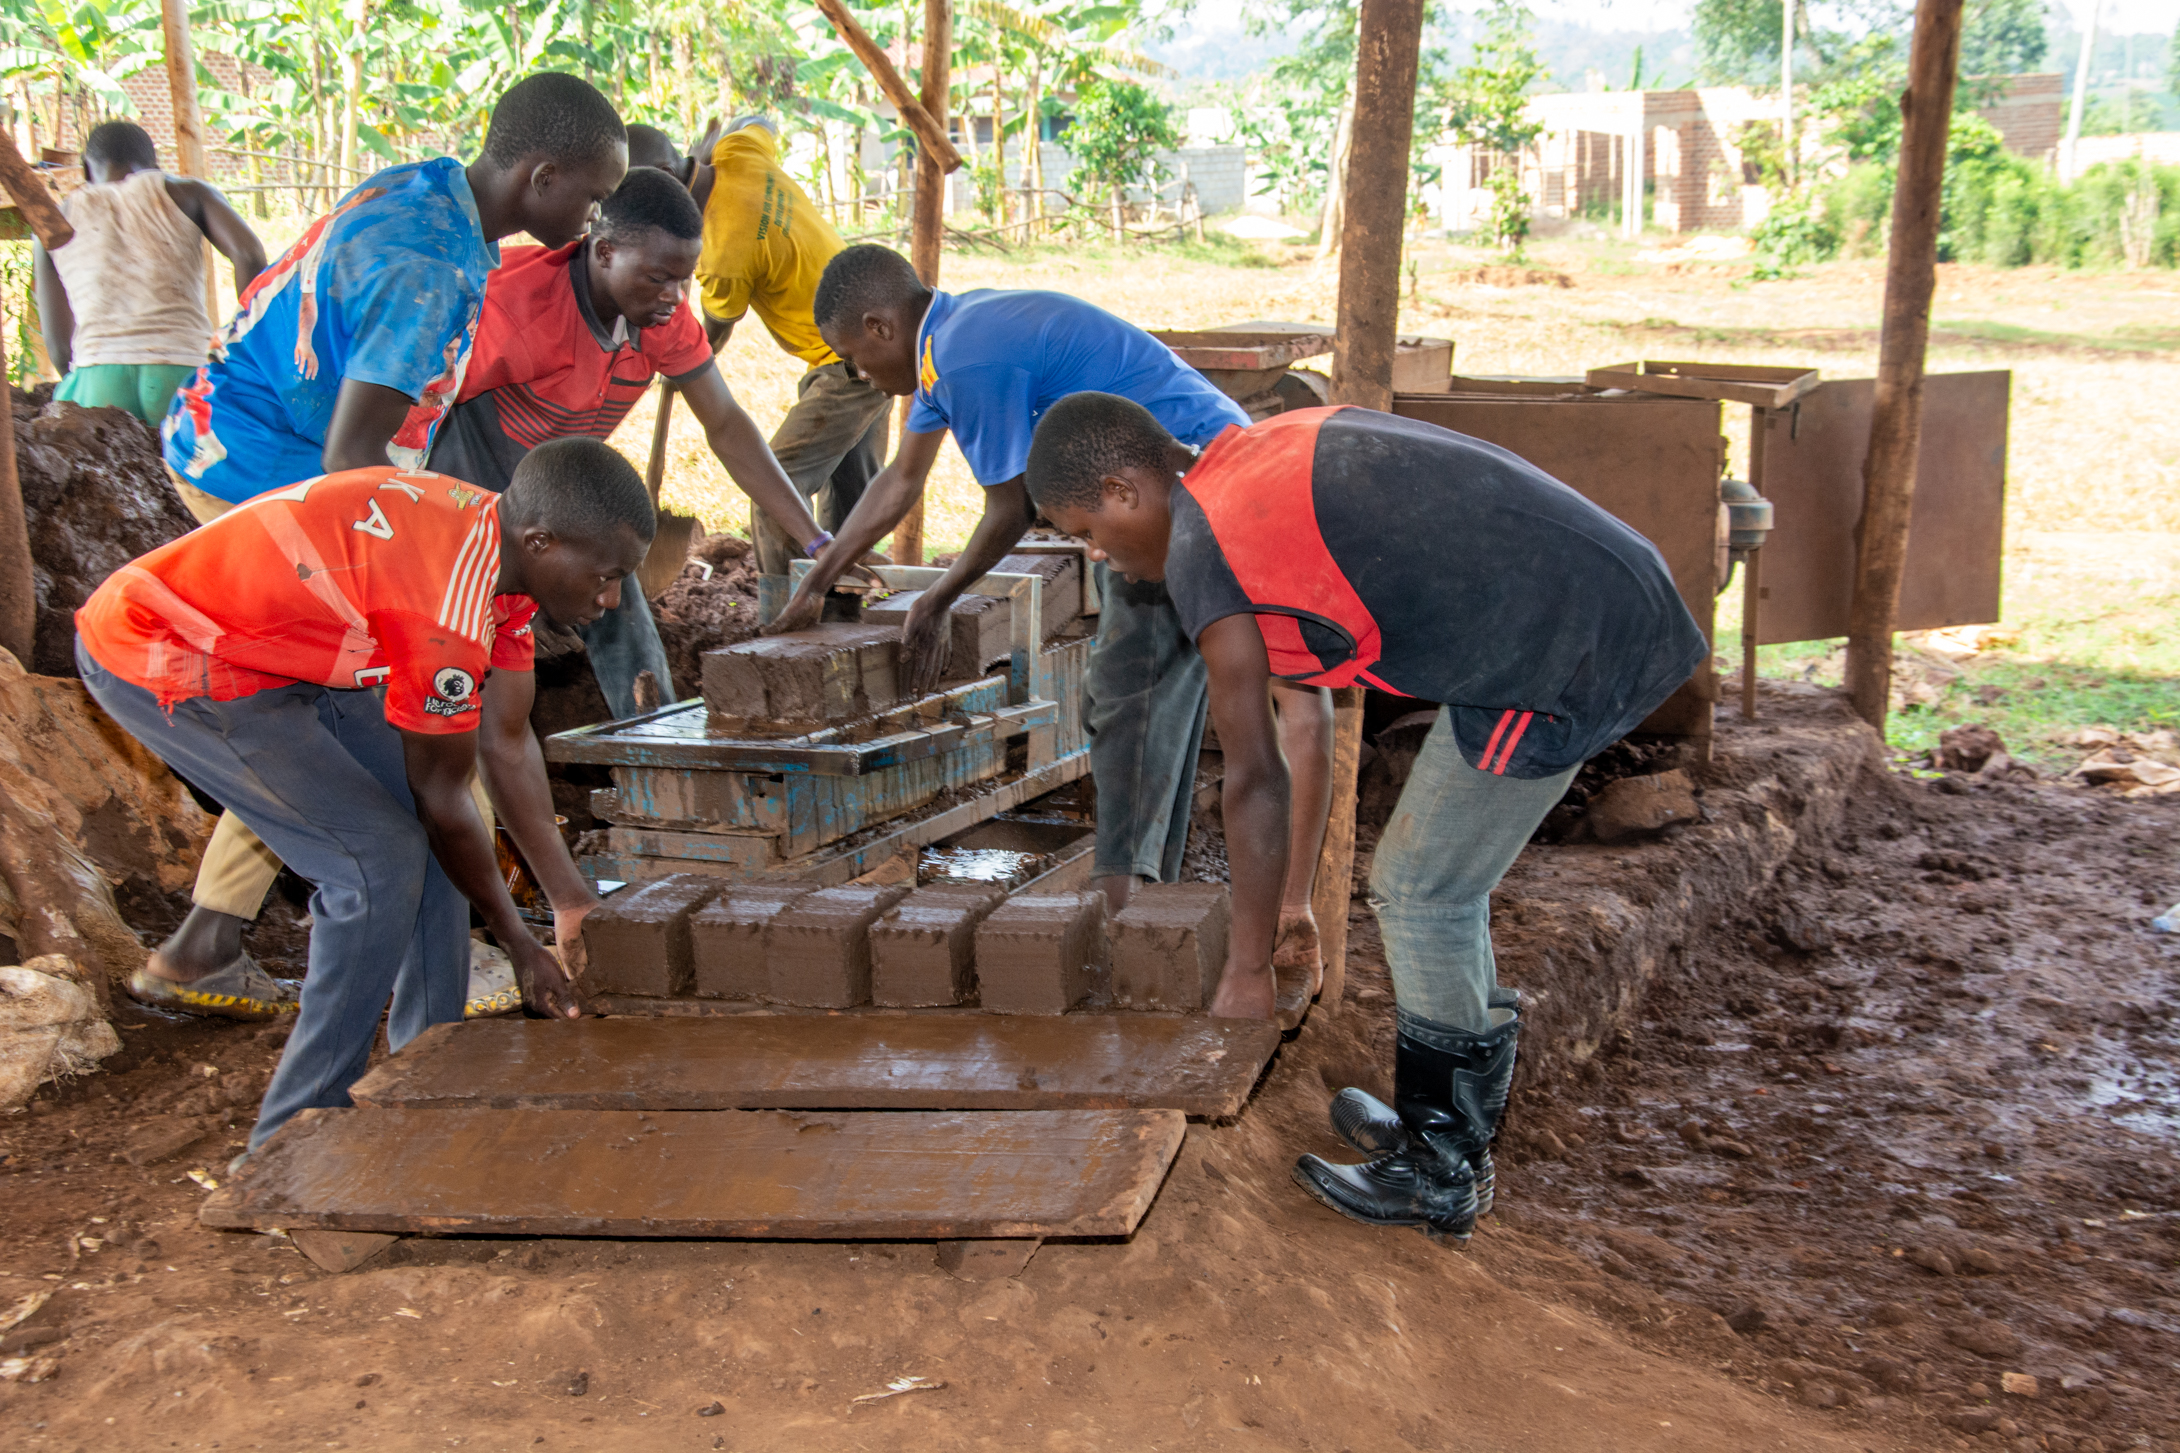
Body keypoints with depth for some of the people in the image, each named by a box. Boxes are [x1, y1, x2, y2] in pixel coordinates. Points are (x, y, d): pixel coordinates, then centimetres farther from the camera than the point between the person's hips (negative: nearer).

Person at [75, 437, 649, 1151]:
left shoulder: (501, 547, -4)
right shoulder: (448, 606, -32)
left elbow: (507, 744, 3)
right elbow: (442, 795, -18)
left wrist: (573, 903, 5)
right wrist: (519, 944, -5)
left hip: (272, 647, 10)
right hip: (160, 661, -10)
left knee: (419, 833, 6)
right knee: (379, 861, -14)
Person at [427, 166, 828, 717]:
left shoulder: (665, 314, -12)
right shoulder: (517, 306, -31)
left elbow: (726, 427, -6)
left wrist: (817, 543, -11)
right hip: (469, 484, -6)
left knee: (628, 639, 0)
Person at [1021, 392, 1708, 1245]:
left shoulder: (1201, 553, -11)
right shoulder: (1268, 451, 16)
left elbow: (1254, 781, -7)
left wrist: (1248, 968, 4)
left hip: (1562, 648, -10)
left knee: (1420, 892, 2)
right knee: (1443, 879, 19)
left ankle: (1435, 1176, 15)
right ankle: (1452, 1129, 33)